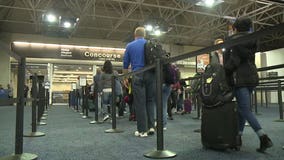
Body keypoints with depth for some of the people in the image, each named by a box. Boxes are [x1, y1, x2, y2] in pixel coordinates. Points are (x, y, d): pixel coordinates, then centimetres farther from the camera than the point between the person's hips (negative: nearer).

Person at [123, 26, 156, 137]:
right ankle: (151, 126, 6)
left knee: (140, 103, 0)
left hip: (138, 75, -2)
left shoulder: (130, 46, 9)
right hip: (151, 74, 2)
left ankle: (142, 130, 3)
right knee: (150, 101, 11)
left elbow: (125, 64, 10)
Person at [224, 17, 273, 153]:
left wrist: (224, 72, -5)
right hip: (252, 76, 8)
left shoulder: (234, 40, -7)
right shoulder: (251, 40, 16)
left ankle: (264, 138, -14)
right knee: (242, 107, 13)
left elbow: (233, 60, -17)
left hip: (240, 78, -8)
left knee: (245, 109, -7)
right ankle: (238, 136, 18)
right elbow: (249, 59, 18)